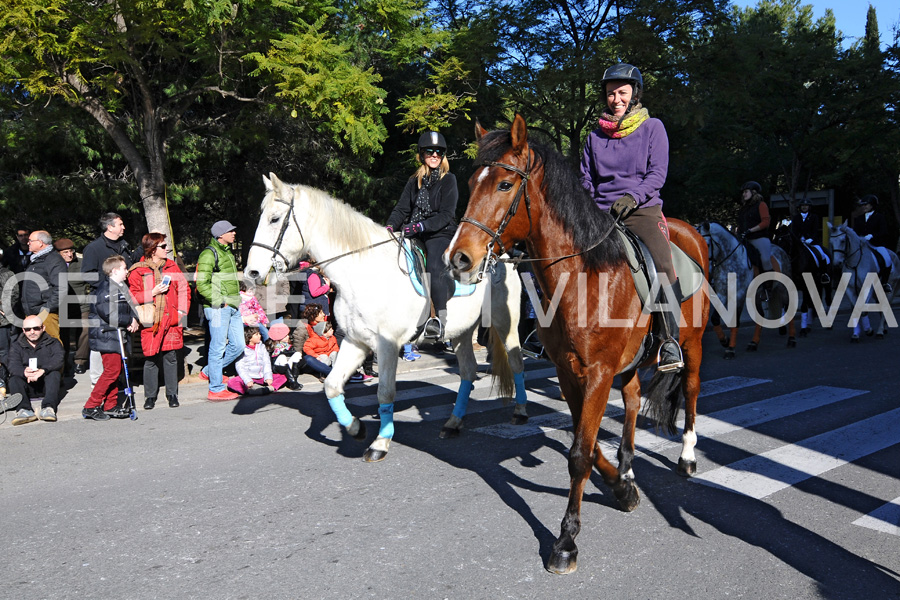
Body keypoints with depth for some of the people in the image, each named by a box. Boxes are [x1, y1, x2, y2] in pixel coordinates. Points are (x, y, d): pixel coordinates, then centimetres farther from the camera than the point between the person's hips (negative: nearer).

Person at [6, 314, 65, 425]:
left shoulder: (53, 343, 7)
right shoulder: (16, 346, 11)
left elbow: (59, 360, -14)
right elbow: (13, 366, -9)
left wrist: (42, 371, -35)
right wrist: (24, 372, -36)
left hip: (46, 385, -1)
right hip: (28, 389, 1)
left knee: (54, 373, -29)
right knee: (14, 378, -26)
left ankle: (48, 408, -50)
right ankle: (24, 410, -50)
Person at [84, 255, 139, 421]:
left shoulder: (122, 287, 15)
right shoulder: (106, 288, -15)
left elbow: (130, 308, 20)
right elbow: (108, 313, -23)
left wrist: (134, 320, -1)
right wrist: (129, 321, -14)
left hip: (119, 335, 10)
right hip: (107, 336, -10)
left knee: (116, 370, 12)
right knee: (111, 371, -9)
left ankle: (110, 406, 20)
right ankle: (90, 407, -1)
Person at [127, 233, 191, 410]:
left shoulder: (172, 267, 11)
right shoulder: (138, 271, 0)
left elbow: (184, 289, 12)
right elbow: (132, 297, -3)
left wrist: (182, 311, 2)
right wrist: (153, 293, -14)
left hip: (171, 321, 3)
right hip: (150, 322, -2)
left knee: (171, 357, 4)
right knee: (150, 359, 2)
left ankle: (172, 394, 17)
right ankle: (150, 396, 16)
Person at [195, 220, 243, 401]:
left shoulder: (227, 252, 19)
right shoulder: (209, 254, -10)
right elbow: (202, 285, -17)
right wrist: (220, 301, -17)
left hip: (233, 307, 9)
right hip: (218, 308, -9)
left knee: (238, 346, 10)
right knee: (218, 347, -2)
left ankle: (209, 371, 27)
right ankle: (216, 389, 6)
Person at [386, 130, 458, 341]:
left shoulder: (448, 180, 0)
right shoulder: (414, 182, 16)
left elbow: (446, 215, -9)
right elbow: (402, 208, 10)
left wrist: (421, 226, -24)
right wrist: (390, 226, -12)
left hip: (441, 234, -5)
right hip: (415, 236, 6)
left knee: (433, 267, -31)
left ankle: (441, 320, -33)